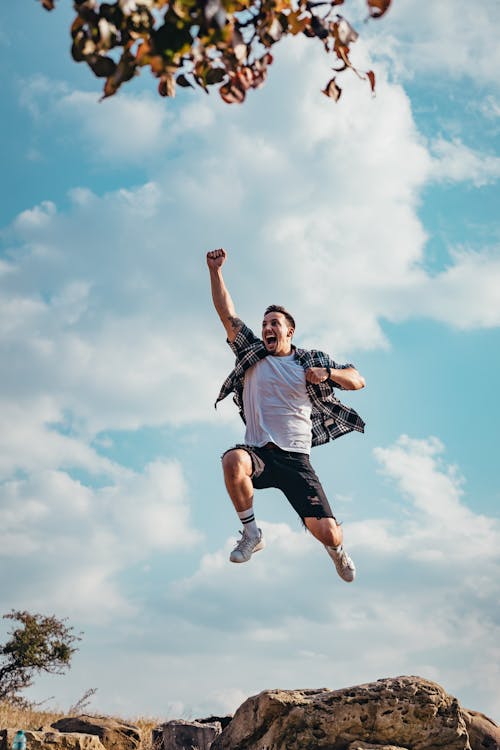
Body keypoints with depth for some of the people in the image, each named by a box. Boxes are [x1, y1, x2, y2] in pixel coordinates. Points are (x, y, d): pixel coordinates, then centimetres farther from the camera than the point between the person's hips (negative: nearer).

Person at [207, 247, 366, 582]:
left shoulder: (312, 361, 11)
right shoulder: (252, 353, 12)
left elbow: (358, 381, 10)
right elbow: (227, 313, 5)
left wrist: (327, 373, -9)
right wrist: (215, 271, -5)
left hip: (296, 460, 0)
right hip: (258, 453, 0)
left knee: (327, 532, -12)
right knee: (233, 460, -38)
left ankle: (337, 549, 31)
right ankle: (252, 534, -13)